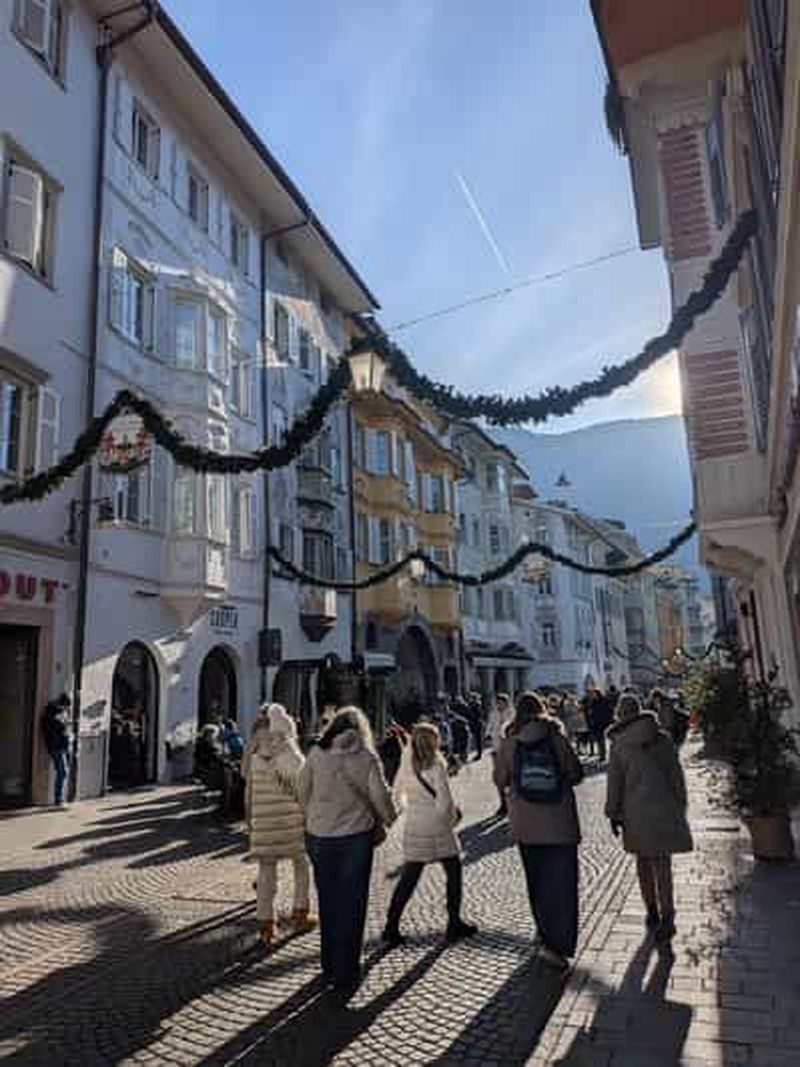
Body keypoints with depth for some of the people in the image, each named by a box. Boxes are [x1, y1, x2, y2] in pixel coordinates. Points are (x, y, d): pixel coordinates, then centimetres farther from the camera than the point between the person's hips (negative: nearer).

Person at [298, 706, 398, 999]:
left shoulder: (316, 754, -3)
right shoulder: (366, 757, -8)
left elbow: (303, 791, 5)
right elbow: (380, 796, -6)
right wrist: (387, 820, 12)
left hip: (319, 835, 2)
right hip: (355, 835, -2)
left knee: (327, 902, 18)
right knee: (351, 906, 9)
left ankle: (330, 967, 31)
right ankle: (346, 977, 15)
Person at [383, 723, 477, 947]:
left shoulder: (407, 764, -1)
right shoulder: (436, 766, -17)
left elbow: (406, 795, 7)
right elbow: (444, 803, -18)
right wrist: (453, 818, 1)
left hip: (413, 828, 5)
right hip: (437, 828, -5)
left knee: (408, 878, 12)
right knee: (454, 872, 15)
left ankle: (391, 926, 12)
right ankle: (454, 924, 22)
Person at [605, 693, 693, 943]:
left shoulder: (619, 745, -6)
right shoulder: (663, 738, -1)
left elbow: (615, 781, -3)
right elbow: (676, 775, 3)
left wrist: (613, 813, 6)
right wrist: (680, 806, 13)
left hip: (634, 812, 0)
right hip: (663, 808, 1)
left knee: (643, 862, 16)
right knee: (662, 863, 3)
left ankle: (652, 912, 26)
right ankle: (666, 917, -2)